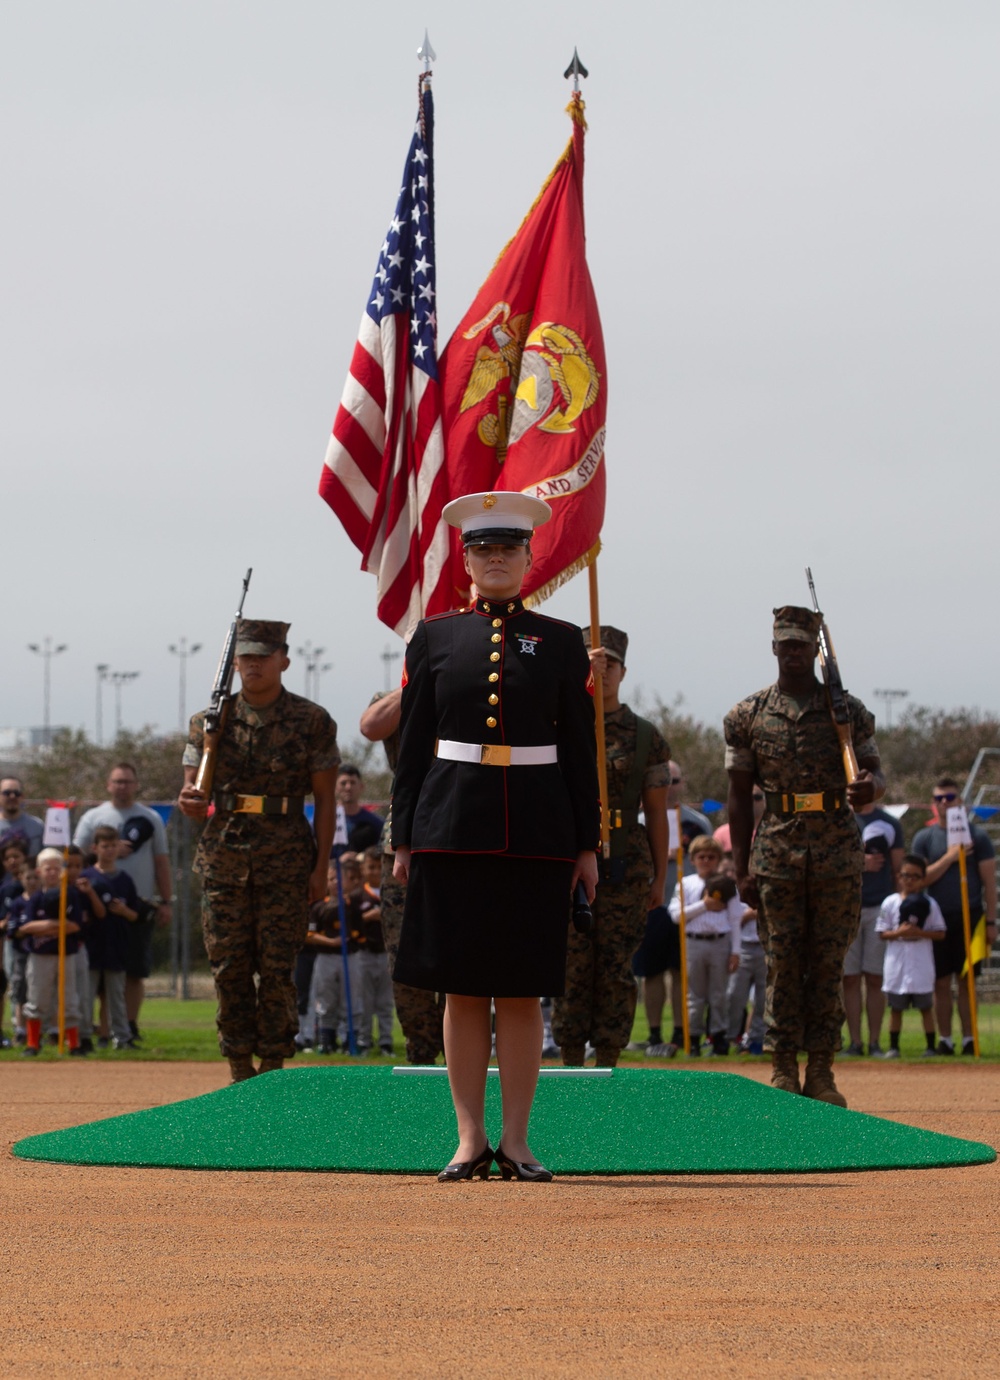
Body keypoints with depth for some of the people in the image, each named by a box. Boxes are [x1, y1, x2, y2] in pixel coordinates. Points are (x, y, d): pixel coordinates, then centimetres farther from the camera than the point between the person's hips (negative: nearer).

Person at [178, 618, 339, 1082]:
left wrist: (320, 867, -4)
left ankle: (272, 1070, 4)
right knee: (229, 968, 1)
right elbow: (195, 799, 8)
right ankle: (239, 1069, 9)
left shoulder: (312, 721, 1)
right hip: (224, 857, 2)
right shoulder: (211, 721, 7)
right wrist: (191, 803, -17)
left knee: (276, 968, -4)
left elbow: (325, 799, 2)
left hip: (286, 861, -2)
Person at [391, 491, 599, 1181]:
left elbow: (580, 751, 7)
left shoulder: (561, 642, 6)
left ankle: (517, 1140, 6)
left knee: (523, 988, 1)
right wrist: (405, 839, 1)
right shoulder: (435, 637, 7)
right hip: (454, 830, 0)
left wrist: (586, 844, 2)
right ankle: (471, 1138, 7)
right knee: (463, 987, 2)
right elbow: (413, 745, 6)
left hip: (537, 833, 0)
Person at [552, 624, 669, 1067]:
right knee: (571, 969, -1)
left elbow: (656, 812, 9)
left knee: (615, 970, 1)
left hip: (626, 865, 0)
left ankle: (607, 1065, 7)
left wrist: (659, 878, 6)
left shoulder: (645, 735, 8)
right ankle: (570, 1066, 6)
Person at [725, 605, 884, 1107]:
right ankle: (783, 1071, 3)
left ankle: (821, 1071, 5)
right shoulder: (748, 715, 7)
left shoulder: (849, 711, 7)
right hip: (777, 852, 0)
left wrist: (868, 788, -22)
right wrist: (741, 869, 1)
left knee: (828, 963, 1)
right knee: (783, 962, -1)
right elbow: (739, 795, 7)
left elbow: (875, 774, 5)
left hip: (839, 852, 0)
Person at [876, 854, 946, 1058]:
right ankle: (893, 1047, 14)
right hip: (897, 963, 1)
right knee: (896, 1007, 7)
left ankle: (931, 1047, 9)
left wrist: (921, 933, -15)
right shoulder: (889, 903, 2)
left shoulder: (929, 903, 0)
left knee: (926, 1007, 4)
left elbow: (941, 933, 1)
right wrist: (899, 933, -15)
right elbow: (881, 934, 3)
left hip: (922, 964, -1)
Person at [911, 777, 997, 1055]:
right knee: (941, 982, 2)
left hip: (970, 918, -1)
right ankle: (944, 1040, 8)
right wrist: (949, 858, -13)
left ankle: (968, 1039, 3)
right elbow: (921, 878, -2)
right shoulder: (924, 838, 7)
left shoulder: (977, 836, 3)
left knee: (966, 980, 1)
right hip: (938, 918, 1)